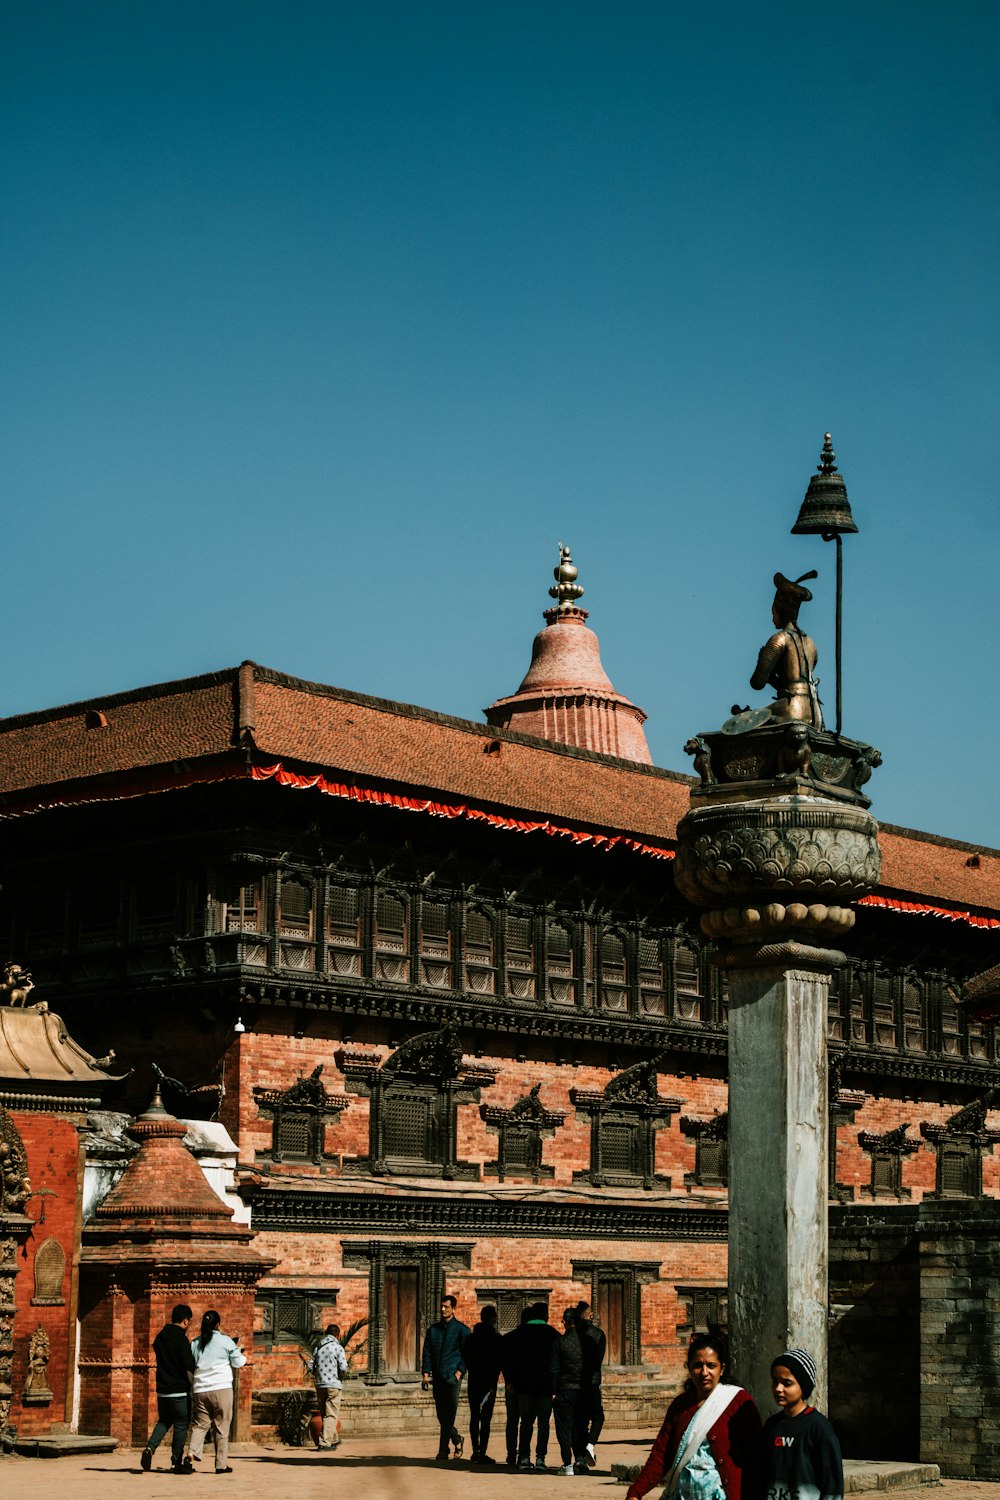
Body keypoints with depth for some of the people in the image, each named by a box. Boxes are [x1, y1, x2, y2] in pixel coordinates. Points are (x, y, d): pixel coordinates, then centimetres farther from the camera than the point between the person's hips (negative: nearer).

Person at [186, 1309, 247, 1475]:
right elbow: (238, 1363, 4)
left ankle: (192, 1452, -13)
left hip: (200, 1390, 3)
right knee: (221, 1426, 3)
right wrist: (240, 1353, 24)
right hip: (222, 1388, -3)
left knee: (200, 1423, 11)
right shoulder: (225, 1341, -3)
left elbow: (191, 1365, 14)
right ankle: (221, 1464, 4)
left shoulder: (195, 1343, 7)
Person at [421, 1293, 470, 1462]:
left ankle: (443, 1452, -6)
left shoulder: (462, 1330, 1)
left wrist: (459, 1372, -13)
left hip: (452, 1377, -5)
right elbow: (427, 1353, 12)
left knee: (448, 1416, -8)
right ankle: (457, 1440, 31)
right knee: (442, 1416, 8)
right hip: (437, 1378, 5)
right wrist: (425, 1373, 0)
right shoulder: (433, 1329, 13)